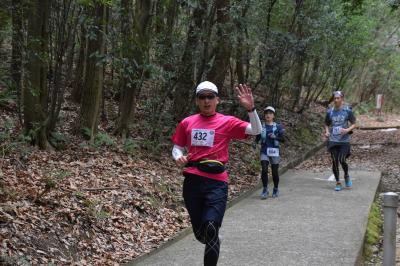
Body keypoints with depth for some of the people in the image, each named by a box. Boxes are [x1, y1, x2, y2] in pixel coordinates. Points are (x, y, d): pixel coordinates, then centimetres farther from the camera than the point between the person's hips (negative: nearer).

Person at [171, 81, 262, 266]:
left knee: (211, 228, -17)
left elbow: (256, 131, -6)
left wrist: (250, 109, -21)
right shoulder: (187, 123, 11)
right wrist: (178, 157, -6)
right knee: (200, 233, 10)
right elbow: (177, 147, 16)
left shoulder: (227, 122, 2)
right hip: (192, 181, 3)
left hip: (216, 182, -3)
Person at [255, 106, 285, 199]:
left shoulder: (278, 127, 2)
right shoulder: (261, 126, 7)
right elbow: (257, 138, 11)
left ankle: (276, 190, 23)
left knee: (275, 171, 5)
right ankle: (265, 190, -2)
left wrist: (275, 137, -20)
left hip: (274, 151, -1)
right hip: (264, 151, 1)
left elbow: (283, 139, -3)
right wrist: (255, 143, -10)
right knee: (264, 170, -12)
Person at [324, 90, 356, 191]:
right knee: (334, 162, 1)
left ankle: (346, 176, 19)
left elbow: (353, 124, 3)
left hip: (344, 140, -2)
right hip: (333, 140, 2)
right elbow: (327, 124, 16)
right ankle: (338, 183, 15)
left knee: (342, 160, -12)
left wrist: (347, 130, -17)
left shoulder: (347, 111, -2)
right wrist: (327, 131, -5)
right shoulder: (330, 111, 5)